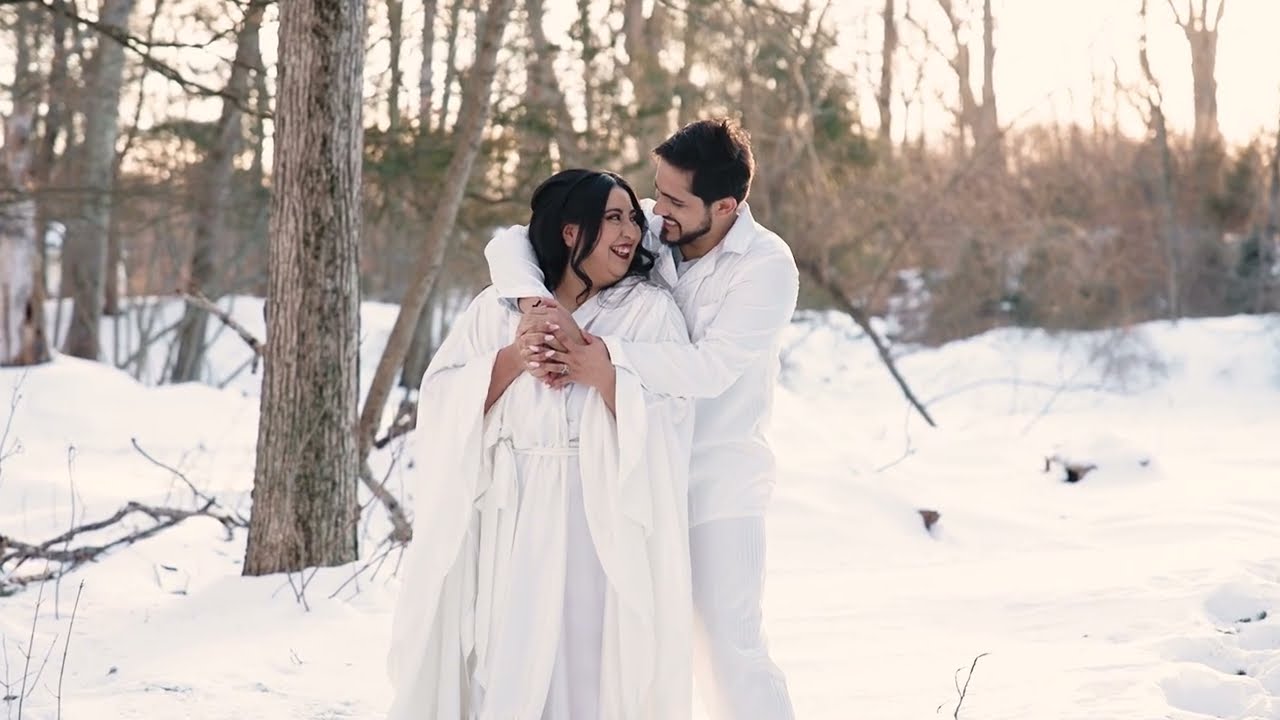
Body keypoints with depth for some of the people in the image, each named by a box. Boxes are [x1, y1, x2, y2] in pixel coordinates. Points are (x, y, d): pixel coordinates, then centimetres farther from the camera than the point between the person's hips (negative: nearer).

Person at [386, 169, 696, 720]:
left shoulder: (650, 311, 3)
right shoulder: (498, 307, 9)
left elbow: (666, 421, -7)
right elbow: (442, 400, 2)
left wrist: (597, 368, -18)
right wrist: (512, 360, -11)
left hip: (600, 520, -1)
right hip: (507, 517, 2)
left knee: (589, 664, -5)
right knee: (503, 666, 0)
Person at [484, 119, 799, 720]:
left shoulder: (767, 266, -13)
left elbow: (709, 367, -26)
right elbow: (510, 242, -3)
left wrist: (602, 354, -34)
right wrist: (534, 301, -24)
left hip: (718, 484, -4)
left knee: (732, 652, -6)